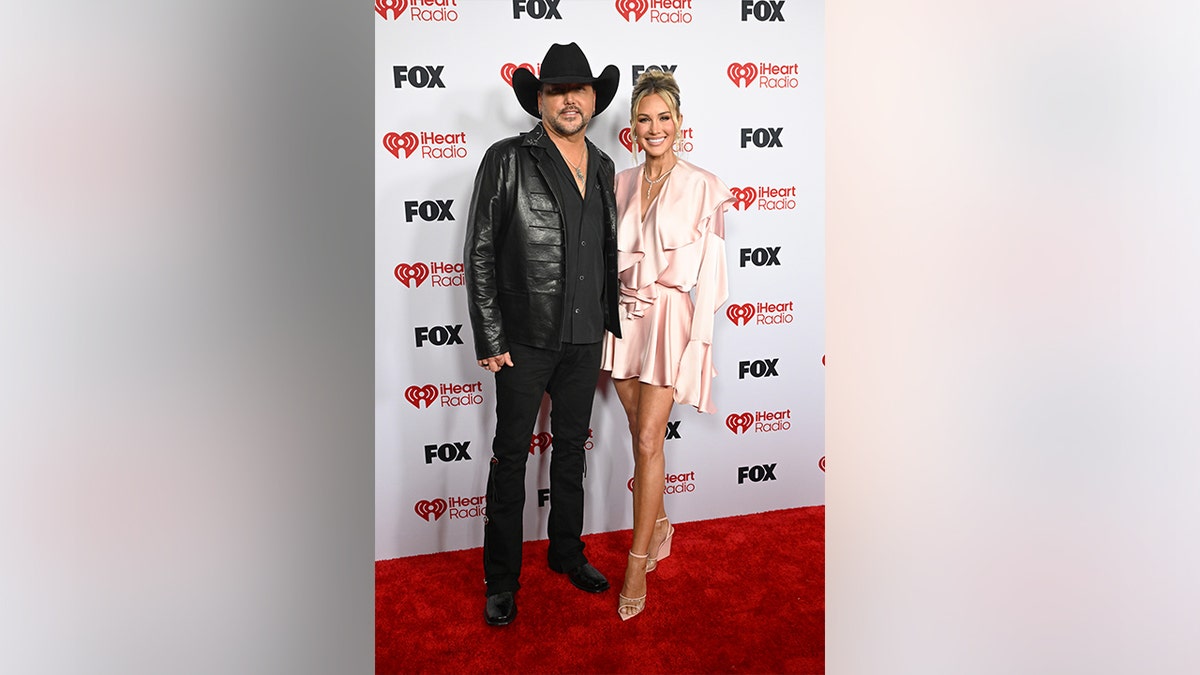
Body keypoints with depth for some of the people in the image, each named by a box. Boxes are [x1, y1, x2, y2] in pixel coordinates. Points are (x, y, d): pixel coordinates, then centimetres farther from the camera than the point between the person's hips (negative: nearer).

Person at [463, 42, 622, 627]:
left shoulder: (602, 167, 8)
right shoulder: (507, 160, -8)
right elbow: (479, 254, -9)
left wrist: (610, 320, 11)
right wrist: (490, 339, -12)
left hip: (585, 338, 5)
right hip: (525, 338, -5)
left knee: (572, 448, 17)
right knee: (512, 456, 4)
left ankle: (567, 552, 34)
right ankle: (501, 578, 17)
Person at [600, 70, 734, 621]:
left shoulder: (703, 187, -6)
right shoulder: (622, 183, 8)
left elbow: (709, 273, -7)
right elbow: (612, 256, 13)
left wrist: (698, 342, -10)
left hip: (670, 317, -5)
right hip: (624, 315, 5)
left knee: (648, 438, -7)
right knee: (641, 433, 13)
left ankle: (638, 562, 2)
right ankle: (659, 524, 35)